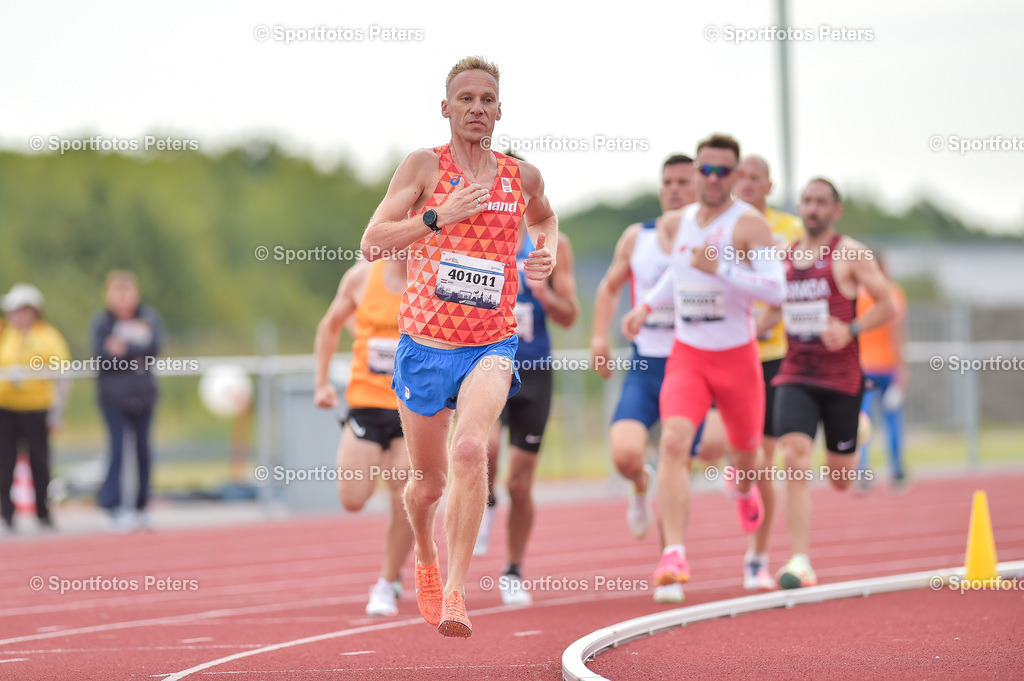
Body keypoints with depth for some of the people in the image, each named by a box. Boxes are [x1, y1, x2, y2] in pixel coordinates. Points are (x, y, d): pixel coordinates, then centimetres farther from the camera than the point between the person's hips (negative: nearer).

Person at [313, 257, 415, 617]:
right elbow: (330, 326, 15)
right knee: (352, 499, -7)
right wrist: (322, 382, 8)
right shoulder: (362, 276, 0)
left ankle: (387, 585, 10)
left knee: (404, 504, -8)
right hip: (366, 402, 2)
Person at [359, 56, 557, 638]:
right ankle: (426, 559, 45)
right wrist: (438, 216, -20)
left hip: (491, 346, 0)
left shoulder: (523, 177, 7)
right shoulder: (425, 167, -2)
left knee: (470, 448, -27)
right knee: (431, 480, 11)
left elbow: (545, 219, 31)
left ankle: (456, 592, -26)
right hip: (425, 344, 0)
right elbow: (372, 244, -10)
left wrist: (548, 252, 10)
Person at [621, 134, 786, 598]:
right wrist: (646, 306, 15)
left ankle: (744, 489, 58)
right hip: (687, 355, 2)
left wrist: (719, 268, -29)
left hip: (737, 356, -2)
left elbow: (775, 289, -21)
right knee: (674, 442, -21)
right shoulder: (679, 221, 6)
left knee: (746, 450, 18)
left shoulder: (749, 223, -12)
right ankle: (674, 554, -28)